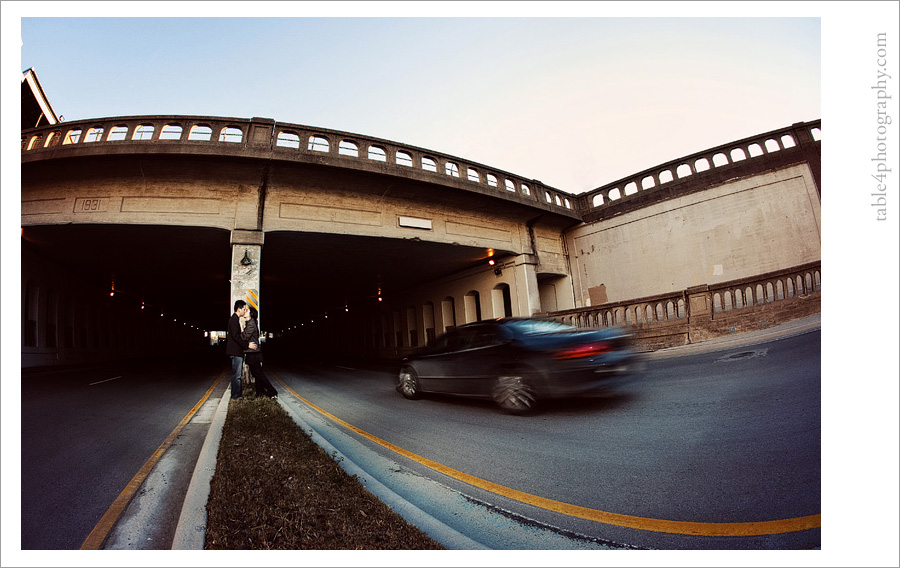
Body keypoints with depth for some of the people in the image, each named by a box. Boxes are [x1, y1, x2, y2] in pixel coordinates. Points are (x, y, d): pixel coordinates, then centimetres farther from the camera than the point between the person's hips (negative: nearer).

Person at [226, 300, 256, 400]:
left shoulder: (235, 319, 19)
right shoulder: (234, 319, -13)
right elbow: (236, 336, -21)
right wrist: (247, 344, -19)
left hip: (236, 351, 11)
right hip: (236, 351, -11)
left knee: (236, 375, 14)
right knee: (236, 375, -6)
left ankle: (236, 395, 20)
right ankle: (235, 396, -1)